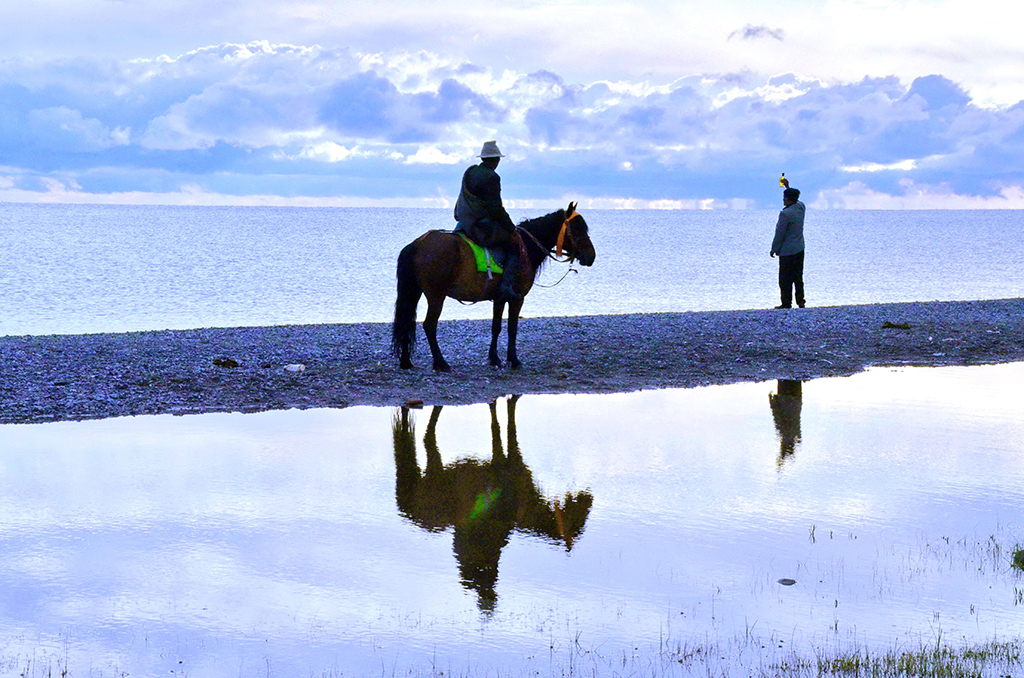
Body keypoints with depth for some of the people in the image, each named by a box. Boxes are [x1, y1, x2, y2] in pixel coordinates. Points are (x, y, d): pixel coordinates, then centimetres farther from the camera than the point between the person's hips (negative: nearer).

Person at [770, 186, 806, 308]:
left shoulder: (785, 213, -22)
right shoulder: (801, 207, 1)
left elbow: (779, 235, -17)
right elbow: (795, 200, 29)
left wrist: (774, 250, -6)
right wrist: (788, 187, 30)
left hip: (787, 251, -8)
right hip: (800, 249, 8)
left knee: (785, 278, 1)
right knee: (798, 276, 16)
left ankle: (786, 303, 4)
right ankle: (800, 300, 19)